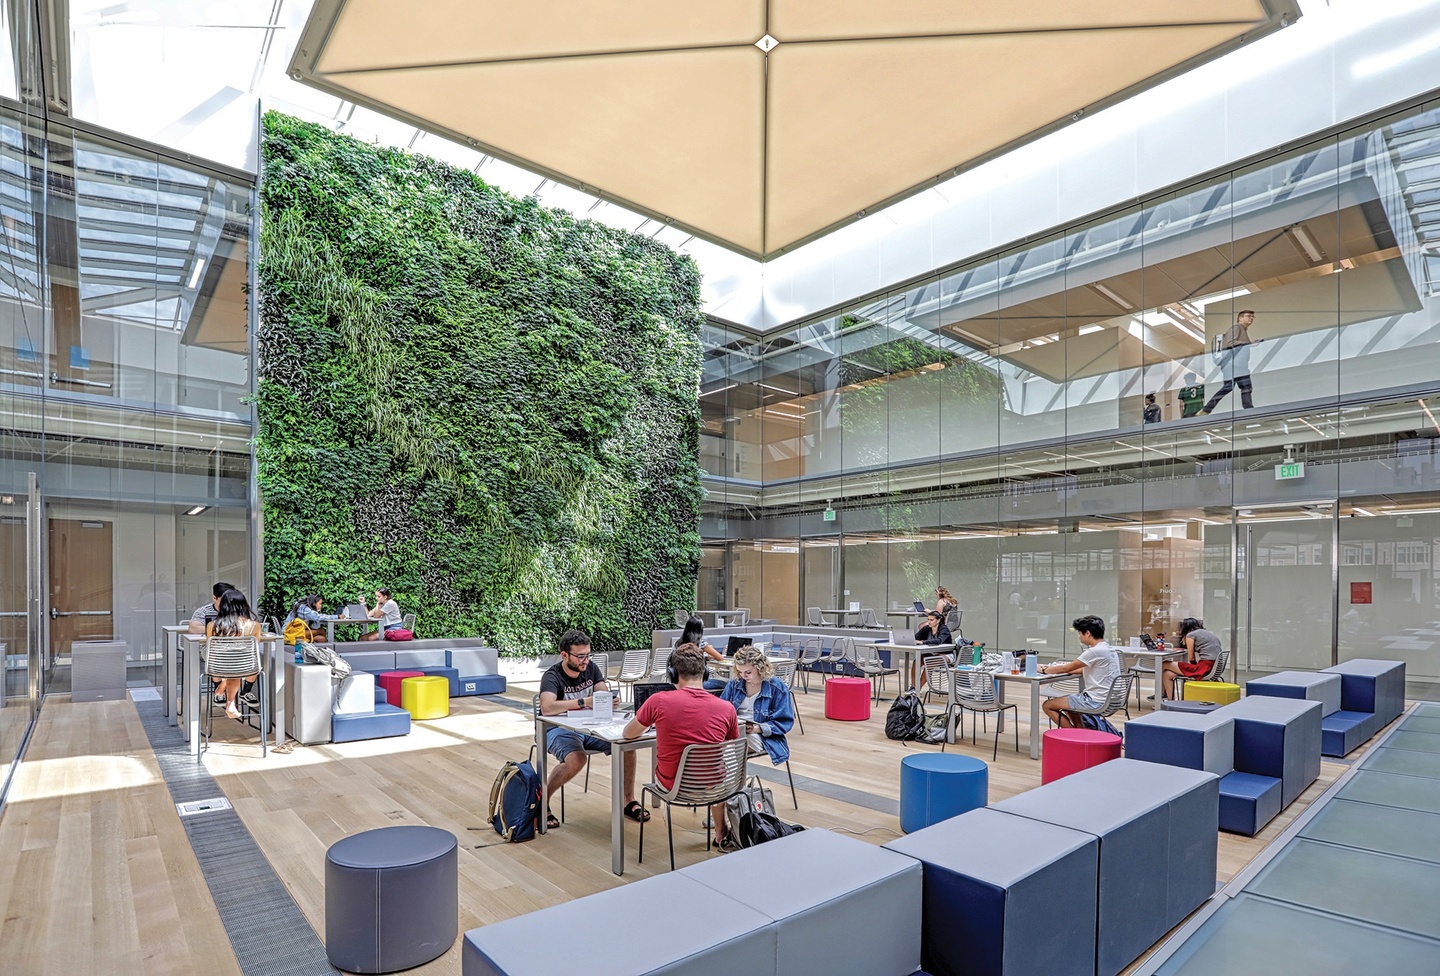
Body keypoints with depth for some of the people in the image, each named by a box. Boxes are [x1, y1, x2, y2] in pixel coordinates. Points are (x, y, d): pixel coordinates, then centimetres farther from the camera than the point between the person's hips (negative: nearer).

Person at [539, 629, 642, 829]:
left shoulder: (590, 668, 3)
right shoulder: (552, 677, -16)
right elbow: (547, 707, -33)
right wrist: (583, 702, -39)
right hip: (558, 729, -5)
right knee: (576, 759, -36)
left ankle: (628, 801, 2)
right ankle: (541, 802, -11)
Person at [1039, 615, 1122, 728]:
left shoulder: (1096, 652, -20)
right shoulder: (1109, 649, 9)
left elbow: (1065, 669, -13)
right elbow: (1087, 670, 20)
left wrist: (1044, 670, 2)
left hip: (1095, 702, -10)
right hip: (1109, 701, 10)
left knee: (1048, 706, -5)